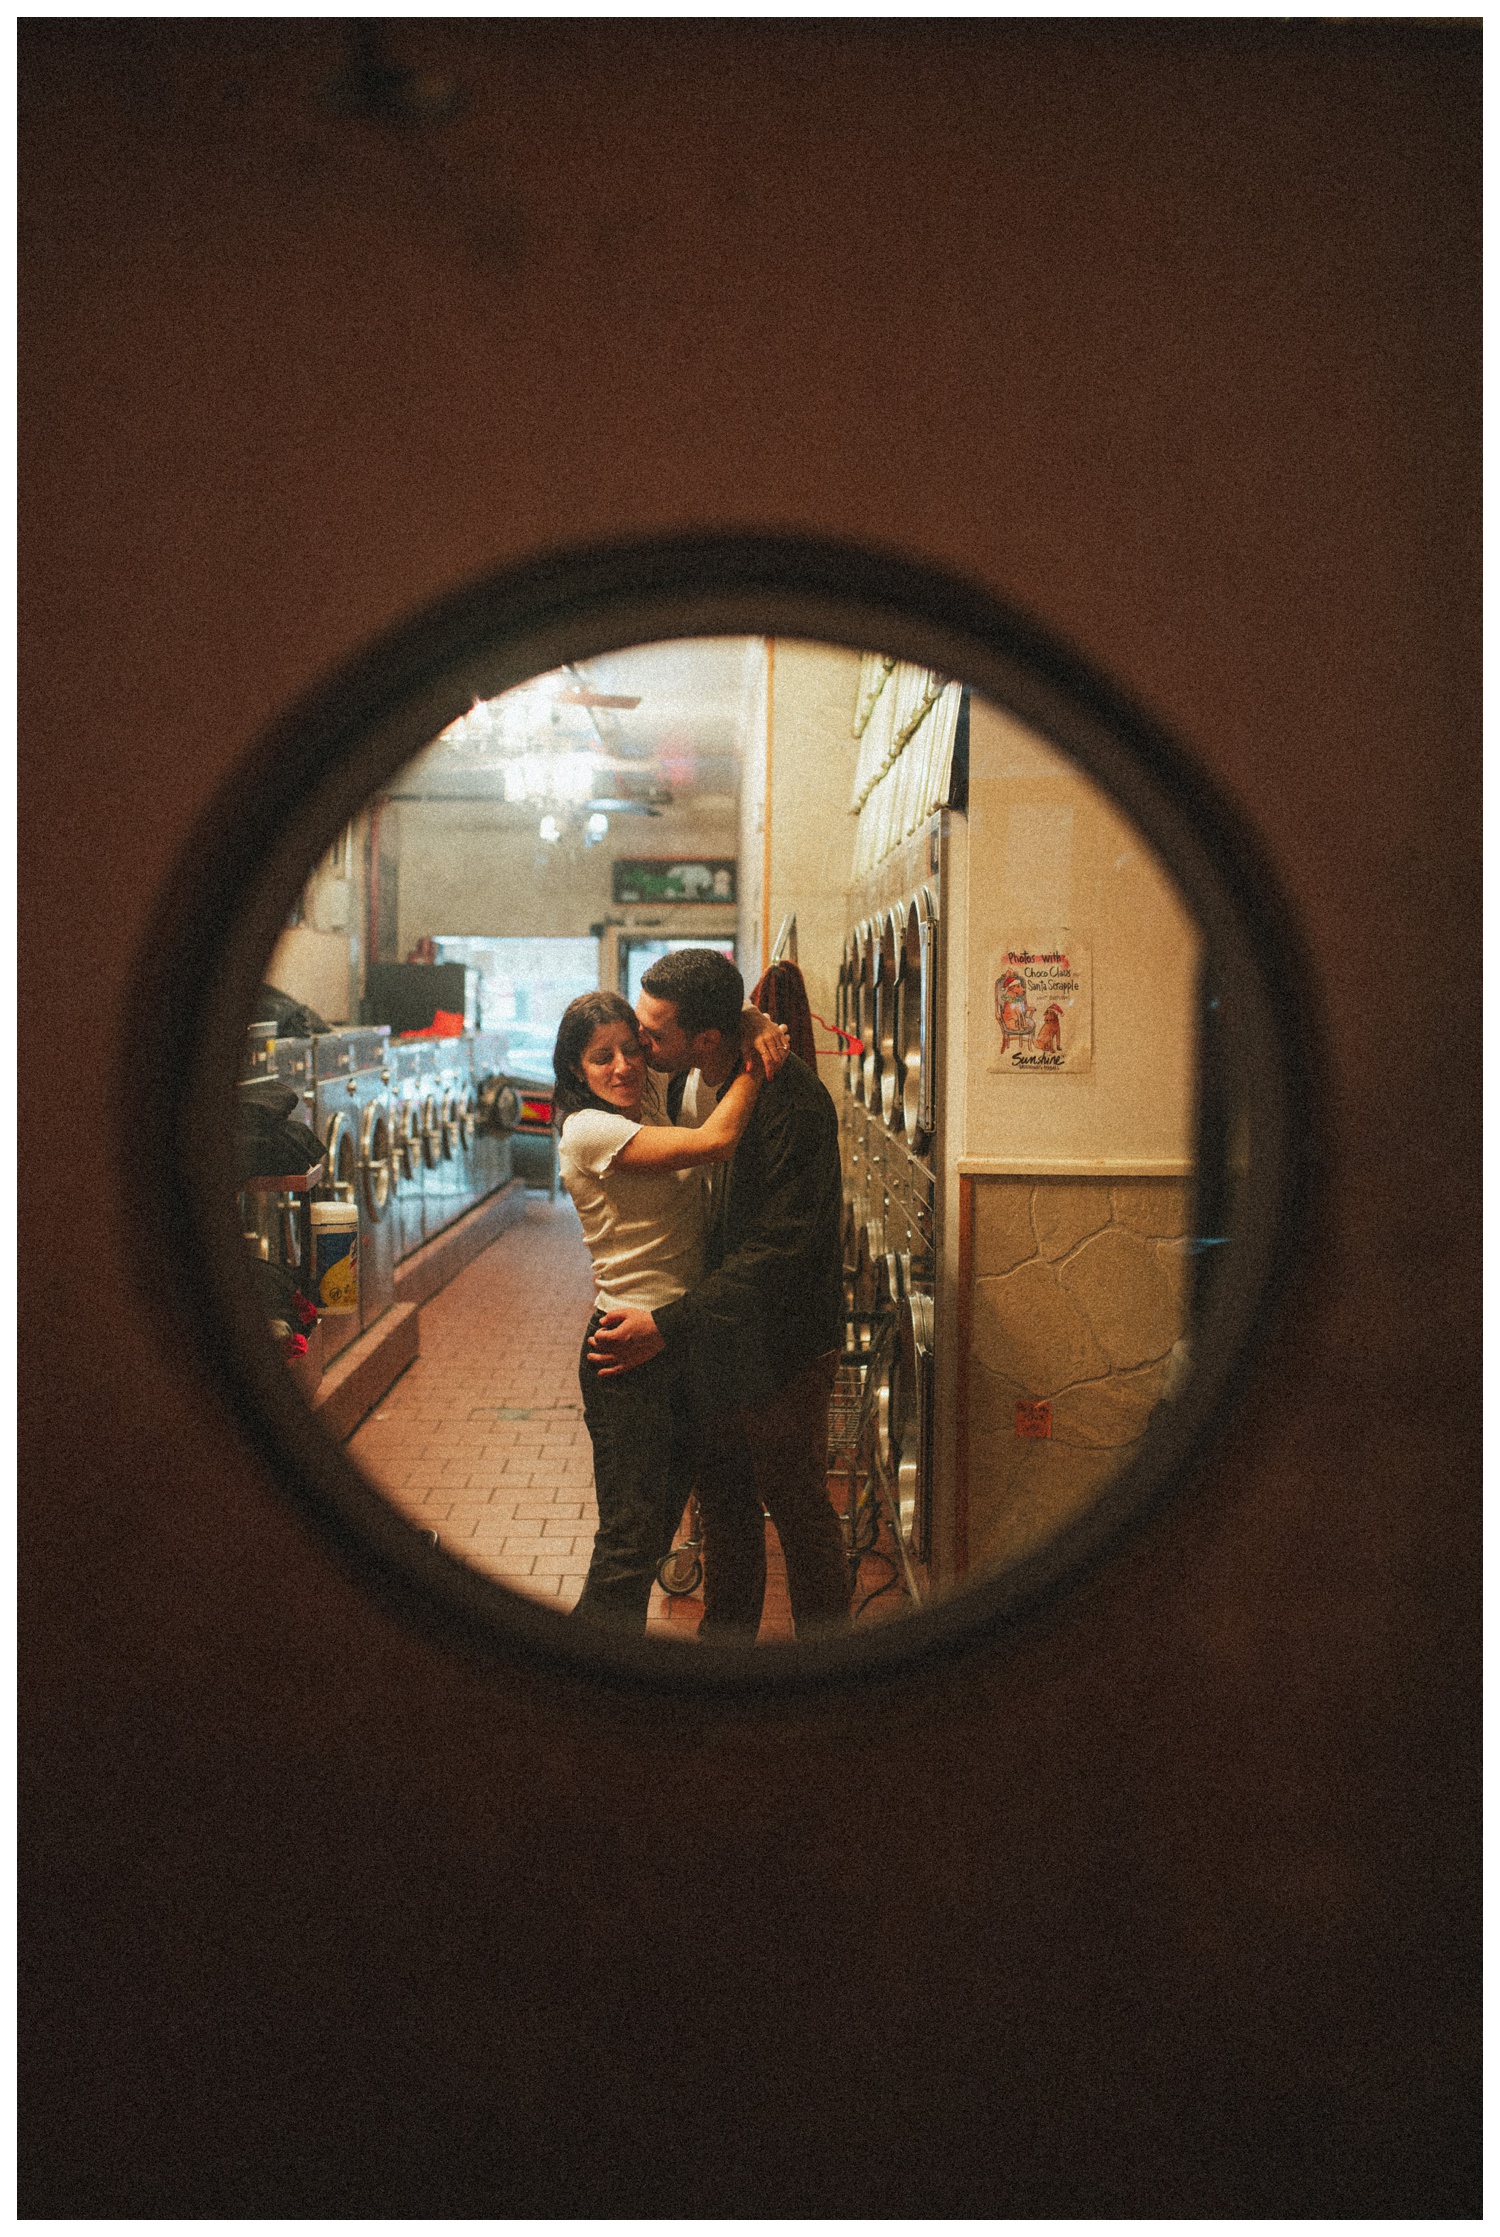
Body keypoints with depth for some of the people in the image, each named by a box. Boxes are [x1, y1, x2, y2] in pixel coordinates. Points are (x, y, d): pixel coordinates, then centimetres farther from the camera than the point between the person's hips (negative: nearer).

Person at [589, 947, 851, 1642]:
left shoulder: (793, 1103, -27)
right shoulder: (683, 1081, -1)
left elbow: (778, 1248, -27)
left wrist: (667, 1323, -27)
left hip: (779, 1342, -8)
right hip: (709, 1335, 8)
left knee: (798, 1507, 6)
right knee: (722, 1502, 21)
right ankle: (725, 1633, 38)